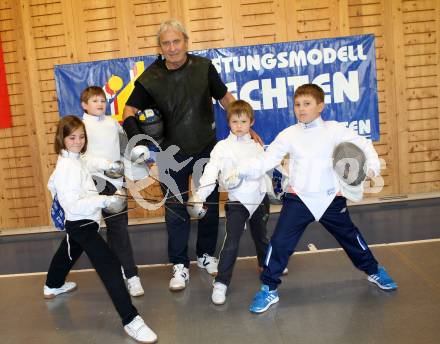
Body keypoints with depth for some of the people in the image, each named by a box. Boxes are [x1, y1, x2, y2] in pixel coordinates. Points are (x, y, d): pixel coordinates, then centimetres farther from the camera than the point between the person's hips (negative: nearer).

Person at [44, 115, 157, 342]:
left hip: (77, 223, 11)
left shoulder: (73, 160, 3)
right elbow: (74, 204, -30)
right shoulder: (68, 167, -24)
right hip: (82, 224, -11)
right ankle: (130, 320, -21)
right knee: (110, 266, -19)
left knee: (68, 253, 35)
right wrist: (105, 200, -38)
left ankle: (53, 286, 64)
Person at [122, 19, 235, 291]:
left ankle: (207, 255, 32)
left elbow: (226, 98, 1)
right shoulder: (150, 78, -10)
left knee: (210, 203, 12)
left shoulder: (203, 67, -9)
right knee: (175, 209, 4)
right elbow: (130, 109, -3)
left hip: (207, 148, 1)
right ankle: (180, 265, 18)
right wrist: (135, 134, -23)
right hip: (172, 154, -1)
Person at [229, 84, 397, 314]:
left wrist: (372, 165, -20)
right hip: (298, 198, 0)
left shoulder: (334, 129, -5)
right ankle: (268, 289, 8)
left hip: (330, 198, 0)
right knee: (280, 242, -8)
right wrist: (240, 171, -15)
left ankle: (374, 271, 45)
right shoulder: (288, 135, -3)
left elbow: (363, 144, -3)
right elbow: (265, 161, -5)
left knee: (350, 237, 18)